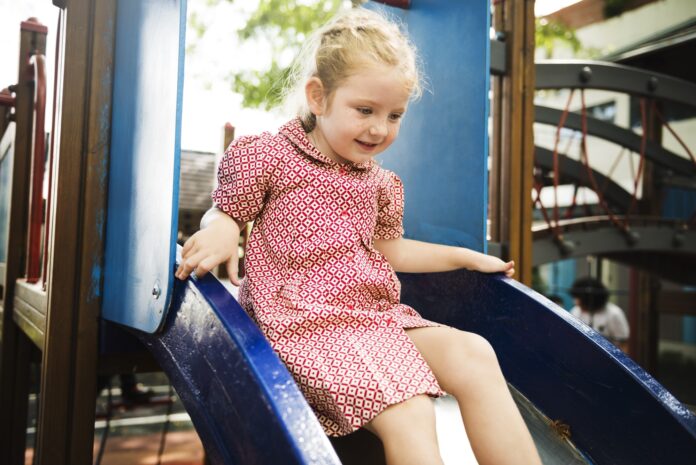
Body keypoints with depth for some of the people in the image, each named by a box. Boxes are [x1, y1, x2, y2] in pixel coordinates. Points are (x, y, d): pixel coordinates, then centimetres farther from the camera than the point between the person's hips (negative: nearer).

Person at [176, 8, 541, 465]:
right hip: (307, 322, -6)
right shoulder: (271, 155, 0)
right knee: (408, 411, -28)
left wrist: (468, 257, 26)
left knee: (473, 354, -17)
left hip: (377, 317, 7)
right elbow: (226, 213, 6)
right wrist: (219, 233, -20)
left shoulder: (377, 181, 17)